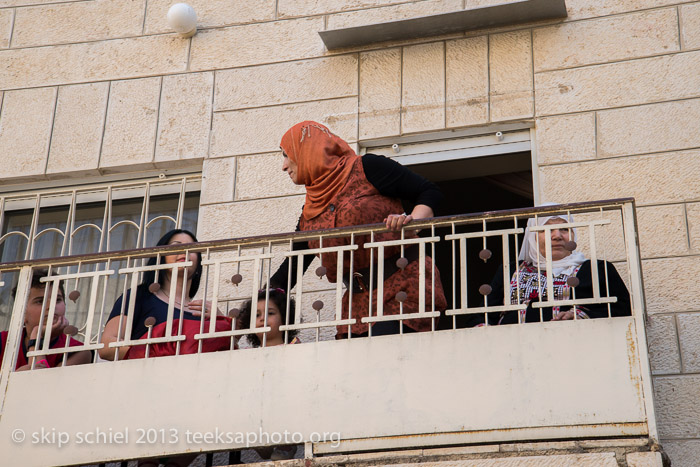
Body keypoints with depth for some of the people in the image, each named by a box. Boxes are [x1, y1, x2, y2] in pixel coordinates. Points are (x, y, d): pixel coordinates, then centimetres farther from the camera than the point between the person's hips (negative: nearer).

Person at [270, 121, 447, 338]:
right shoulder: (311, 210, 17)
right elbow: (292, 265, 20)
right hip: (359, 302, 6)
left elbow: (429, 192, -1)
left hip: (403, 286, -6)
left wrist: (411, 223, -21)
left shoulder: (365, 168, 0)